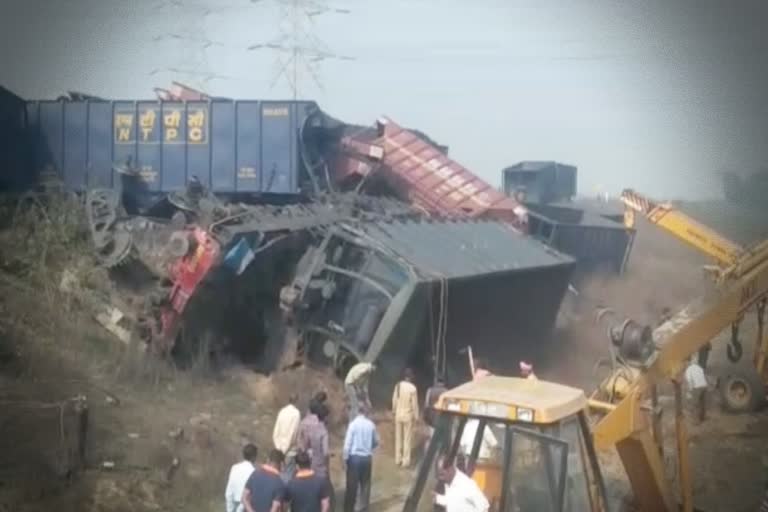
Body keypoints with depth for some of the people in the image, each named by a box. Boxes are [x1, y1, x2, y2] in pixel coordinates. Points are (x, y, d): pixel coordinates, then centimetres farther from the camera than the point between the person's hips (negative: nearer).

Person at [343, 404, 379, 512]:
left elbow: (348, 443, -12)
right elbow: (376, 442, 11)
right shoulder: (371, 425, -2)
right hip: (367, 458, 3)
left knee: (352, 485, 4)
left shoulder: (353, 424, -11)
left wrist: (345, 458, -2)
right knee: (365, 484, 12)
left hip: (354, 457, -3)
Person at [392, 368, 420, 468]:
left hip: (398, 415, 4)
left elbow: (394, 399, 0)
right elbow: (414, 404, -13)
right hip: (408, 416, -4)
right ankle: (406, 461, 9)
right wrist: (416, 416, -2)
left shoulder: (398, 385, -8)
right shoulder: (412, 388, -19)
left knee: (398, 438, 15)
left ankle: (398, 459, 22)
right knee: (407, 439, 6)